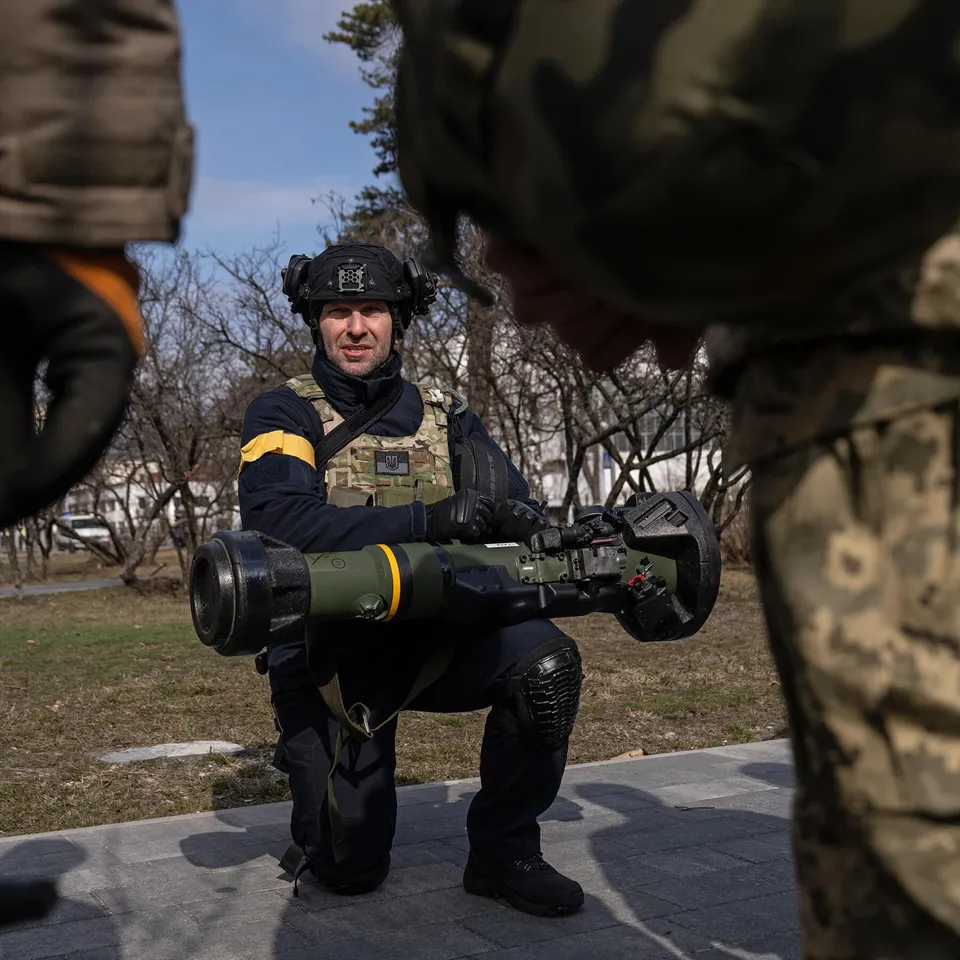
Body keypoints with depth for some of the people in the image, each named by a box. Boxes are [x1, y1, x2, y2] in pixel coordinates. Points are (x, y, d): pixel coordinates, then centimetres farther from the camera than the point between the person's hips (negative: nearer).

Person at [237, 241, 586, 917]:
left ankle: (504, 853, -5)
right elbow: (277, 521, -25)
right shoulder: (284, 416, -5)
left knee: (546, 660, -25)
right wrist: (427, 518, -34)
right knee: (351, 868, -4)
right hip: (330, 655, -3)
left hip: (434, 638, 3)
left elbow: (515, 509, 1)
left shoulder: (445, 416, 7)